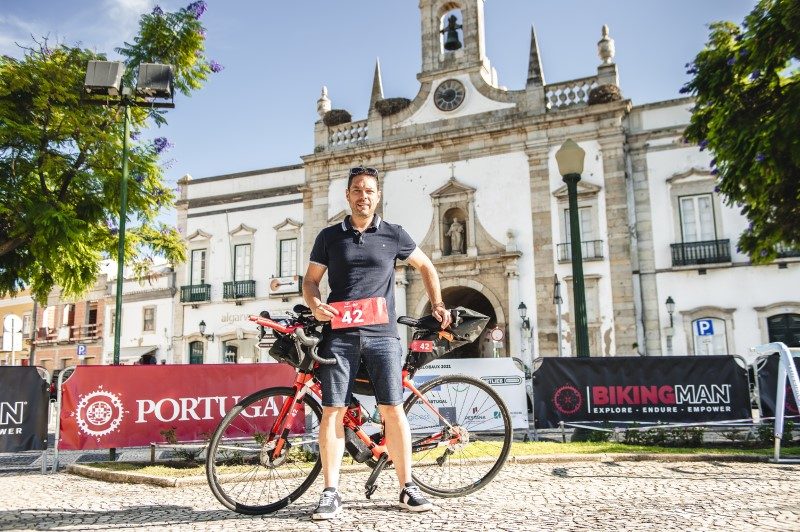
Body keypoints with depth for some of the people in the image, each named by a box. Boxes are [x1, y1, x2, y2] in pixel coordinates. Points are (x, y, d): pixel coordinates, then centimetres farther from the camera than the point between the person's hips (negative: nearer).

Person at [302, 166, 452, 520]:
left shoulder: (393, 235, 9)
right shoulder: (329, 236, 10)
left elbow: (426, 267, 21)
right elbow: (311, 280, 12)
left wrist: (437, 305, 13)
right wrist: (316, 306, -8)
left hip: (382, 334, 0)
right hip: (339, 334, 1)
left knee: (392, 410, -2)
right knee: (333, 411, -2)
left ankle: (407, 488, 10)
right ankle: (330, 493, 6)